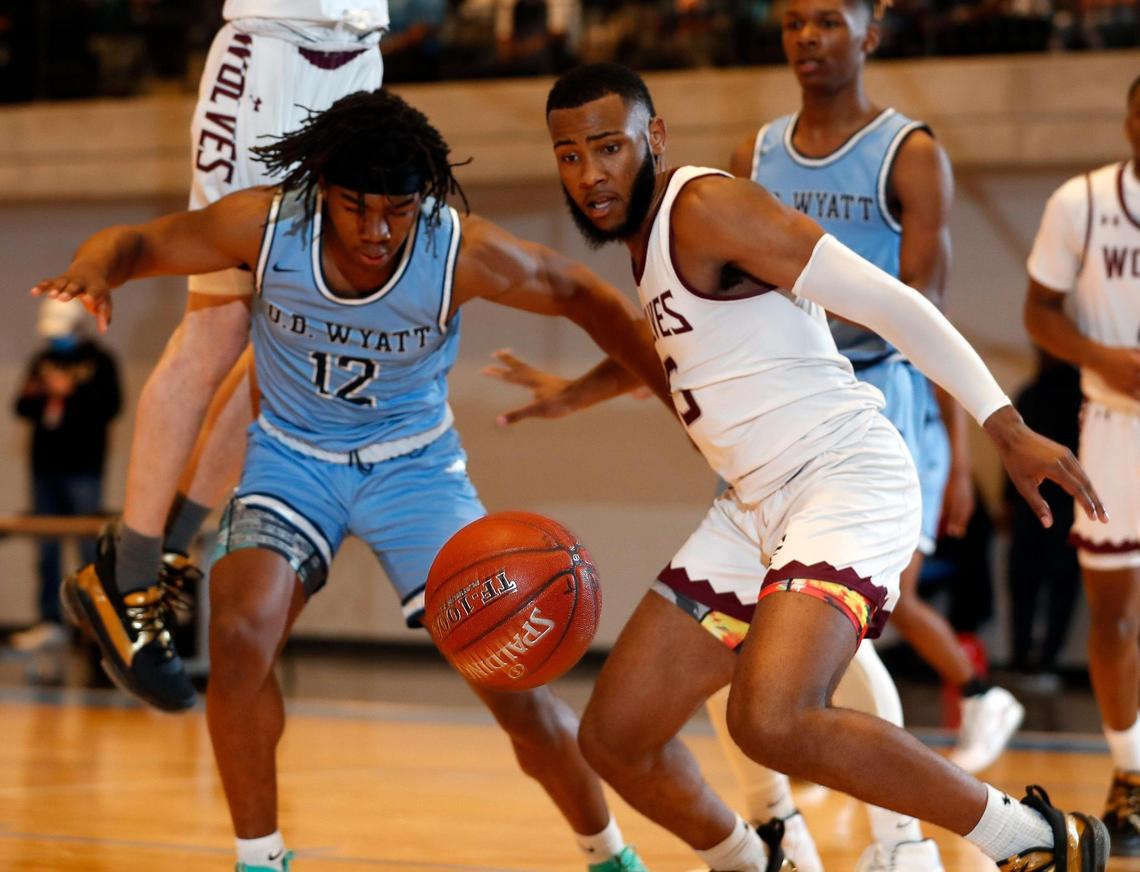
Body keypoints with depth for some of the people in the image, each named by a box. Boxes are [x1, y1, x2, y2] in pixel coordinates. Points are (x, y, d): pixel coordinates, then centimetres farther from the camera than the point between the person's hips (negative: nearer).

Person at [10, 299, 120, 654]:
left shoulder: (99, 362, 0)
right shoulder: (41, 361, 15)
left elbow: (109, 407, -11)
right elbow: (22, 406, 10)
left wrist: (69, 392, -12)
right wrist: (44, 395, -9)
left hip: (83, 468, -5)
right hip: (45, 466, 5)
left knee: (90, 546, -6)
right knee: (47, 548, 6)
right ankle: (50, 621, 10)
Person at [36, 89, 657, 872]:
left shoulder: (463, 253, -25)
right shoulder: (265, 226, -23)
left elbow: (581, 295, -9)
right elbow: (135, 244, -12)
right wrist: (92, 271, -36)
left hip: (414, 463, 0)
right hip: (293, 455, 1)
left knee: (518, 690, -7)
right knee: (241, 637, -27)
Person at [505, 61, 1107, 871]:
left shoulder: (706, 206, -13)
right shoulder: (645, 235, 15)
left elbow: (888, 302, -16)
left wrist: (1009, 430, -20)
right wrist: (575, 394, 36)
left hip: (848, 479, -9)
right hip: (756, 505, 9)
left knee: (772, 721, -32)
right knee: (615, 736, 7)